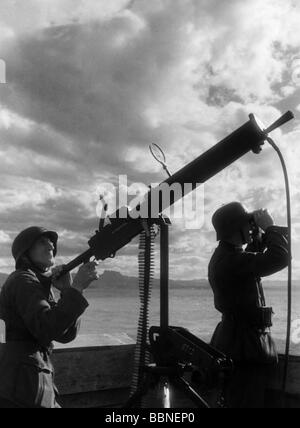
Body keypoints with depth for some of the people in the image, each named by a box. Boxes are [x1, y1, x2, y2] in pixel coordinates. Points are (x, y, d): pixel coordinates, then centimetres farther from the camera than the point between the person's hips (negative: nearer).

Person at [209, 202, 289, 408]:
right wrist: (270, 227, -16)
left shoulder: (224, 256, 8)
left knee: (232, 400, 21)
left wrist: (261, 232, 6)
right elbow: (280, 257, -32)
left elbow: (253, 258, 22)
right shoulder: (232, 260, -25)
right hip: (247, 344, -10)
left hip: (234, 337, 10)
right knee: (248, 402, 0)